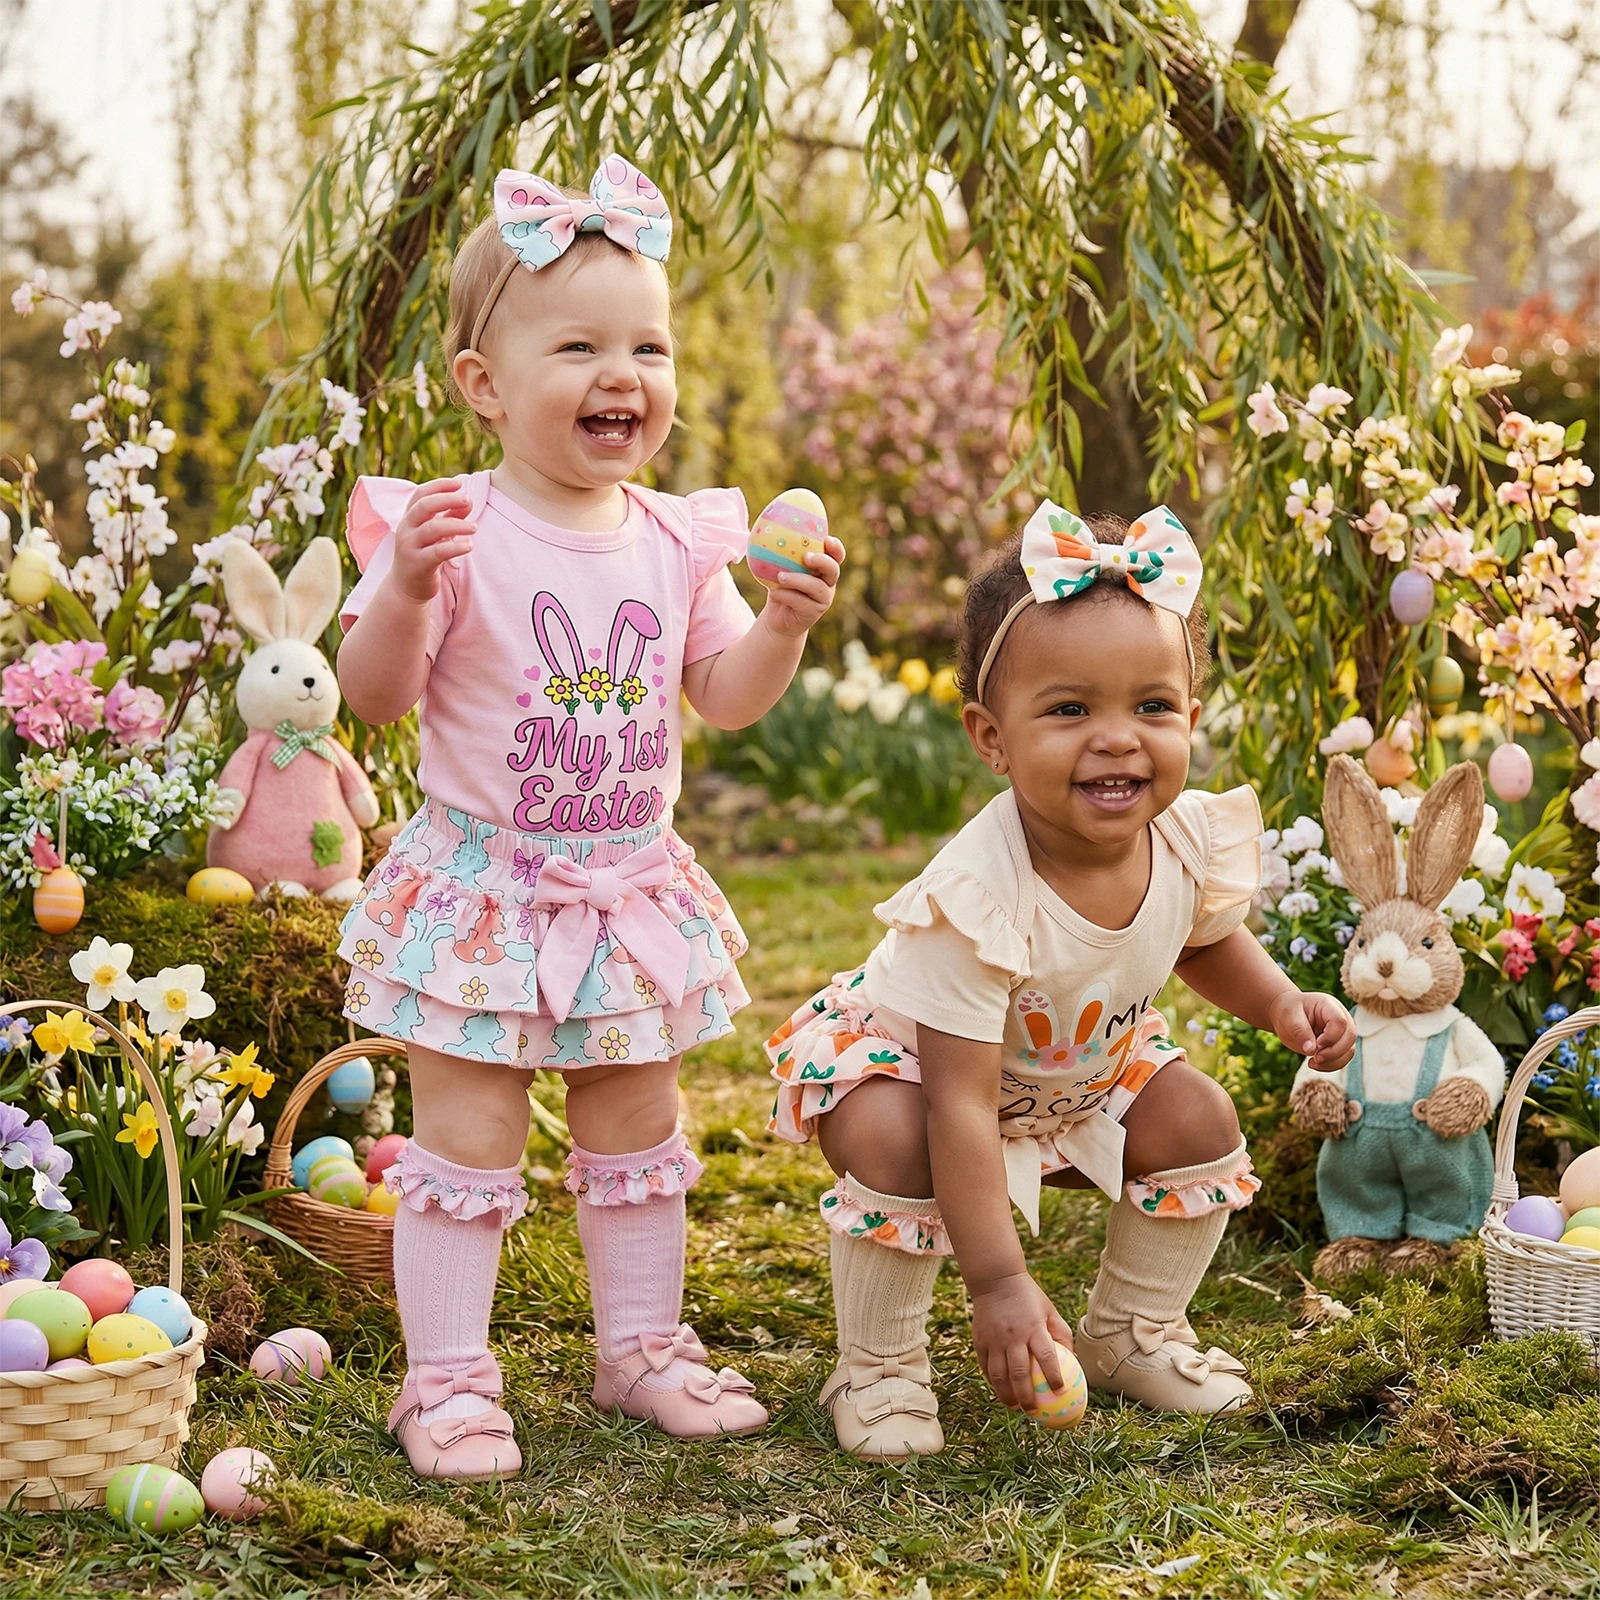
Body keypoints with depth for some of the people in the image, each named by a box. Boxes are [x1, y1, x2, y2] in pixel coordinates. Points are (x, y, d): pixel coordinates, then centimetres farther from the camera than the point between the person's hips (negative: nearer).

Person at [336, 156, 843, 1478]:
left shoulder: (678, 541, 2)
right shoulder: (456, 532, -14)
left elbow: (727, 697, 7)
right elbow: (372, 694, -16)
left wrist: (786, 621, -10)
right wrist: (405, 590, -33)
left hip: (631, 890, 5)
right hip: (482, 893, -5)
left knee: (638, 1133, 16)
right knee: (468, 1141, 0)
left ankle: (643, 1345, 31)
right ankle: (448, 1378, 11)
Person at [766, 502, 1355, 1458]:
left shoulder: (1194, 842, -22)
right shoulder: (977, 901, -42)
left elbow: (1203, 940, 6)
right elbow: (961, 1105, -39)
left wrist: (1281, 1002, -13)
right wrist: (998, 1282, -39)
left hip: (1084, 1067, 6)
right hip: (908, 1056, -6)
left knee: (1199, 1121, -7)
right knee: (894, 1142, -33)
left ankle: (1133, 1331, 16)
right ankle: (878, 1365, -10)